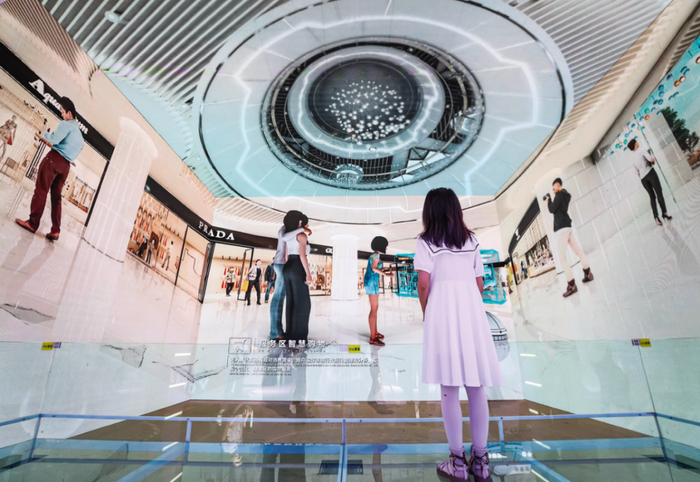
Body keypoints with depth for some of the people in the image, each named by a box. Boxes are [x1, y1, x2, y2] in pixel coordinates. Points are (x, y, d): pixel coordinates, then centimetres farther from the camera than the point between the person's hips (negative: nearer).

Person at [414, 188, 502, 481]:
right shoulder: (471, 241, 13)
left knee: (449, 388, 5)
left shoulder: (426, 242, -1)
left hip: (442, 312, -4)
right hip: (472, 311, 5)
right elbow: (479, 284, 12)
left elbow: (423, 283, -9)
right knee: (476, 388, 11)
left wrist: (425, 311, 6)